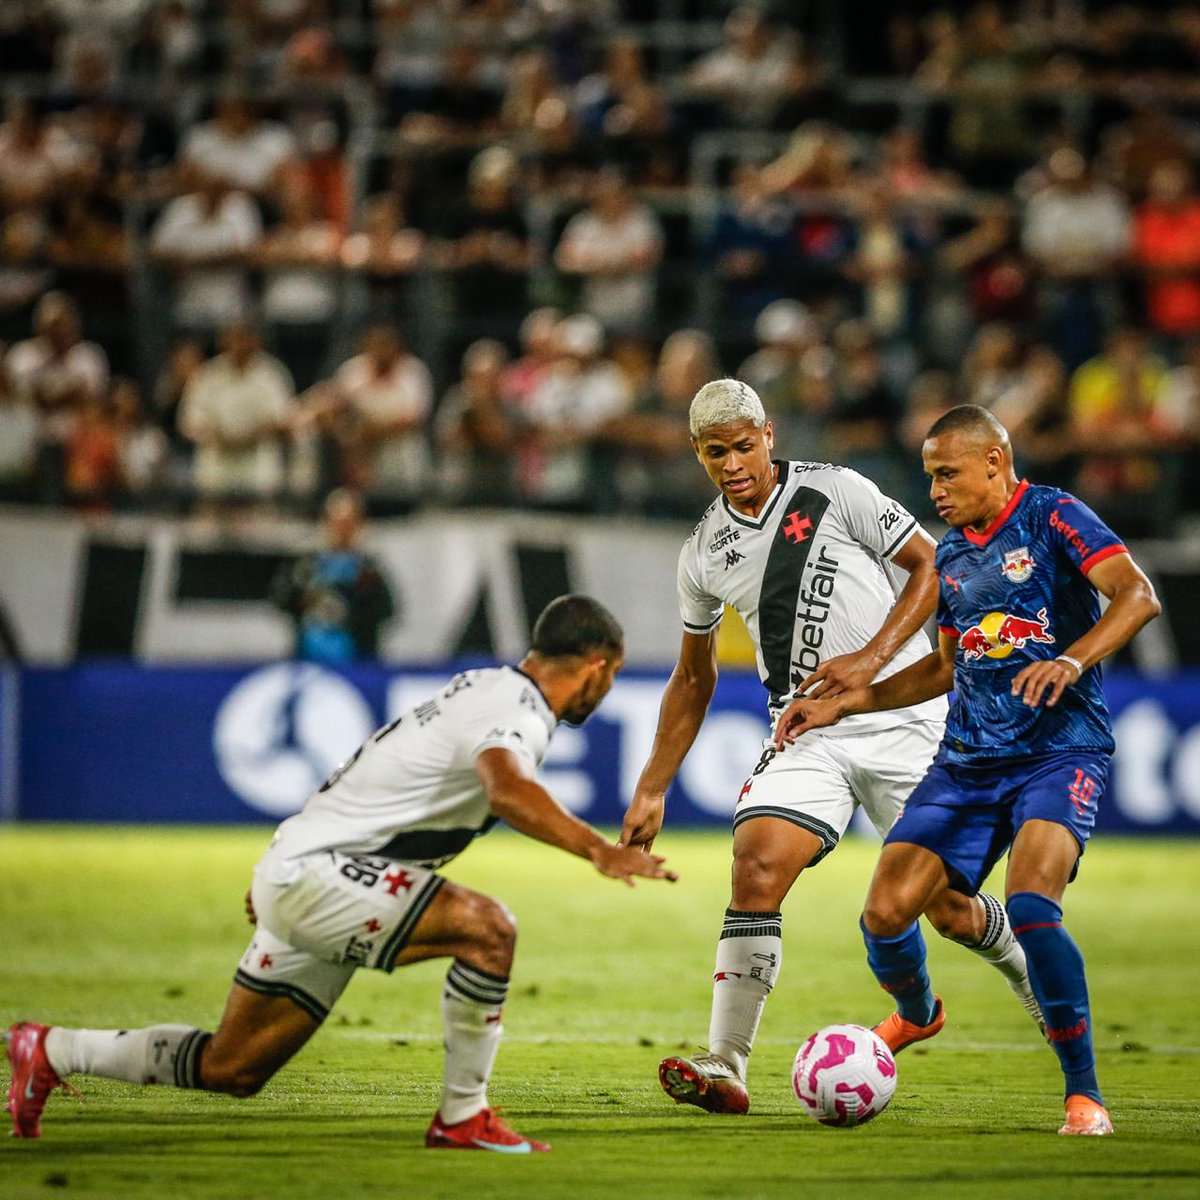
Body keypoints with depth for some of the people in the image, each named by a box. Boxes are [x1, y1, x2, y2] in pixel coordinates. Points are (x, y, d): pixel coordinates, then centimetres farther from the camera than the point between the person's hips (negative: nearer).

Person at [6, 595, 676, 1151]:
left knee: (233, 1071, 16)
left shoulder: (485, 687, 15)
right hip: (317, 874, -10)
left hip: (298, 872, 10)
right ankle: (464, 1117, -16)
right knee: (487, 928, -25)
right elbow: (508, 791, -40)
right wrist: (598, 851, -53)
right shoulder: (518, 712, -16)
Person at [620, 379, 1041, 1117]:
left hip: (903, 717, -3)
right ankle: (725, 1069, -20)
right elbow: (694, 677, 19)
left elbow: (931, 565, -2)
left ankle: (1036, 978, 36)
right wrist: (652, 790, 14)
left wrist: (871, 658, -14)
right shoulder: (704, 554, 8)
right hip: (807, 732, 3)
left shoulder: (835, 493, -5)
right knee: (756, 870, -20)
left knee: (946, 906, 2)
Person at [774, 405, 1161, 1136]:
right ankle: (917, 1014, 30)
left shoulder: (1053, 519, -6)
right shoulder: (951, 553, 15)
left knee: (1031, 905, -29)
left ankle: (1085, 1096, -17)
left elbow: (1138, 596, -19)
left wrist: (1072, 660, -35)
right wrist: (843, 706, 20)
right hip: (968, 760, 6)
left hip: (1059, 753, -6)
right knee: (886, 911, -6)